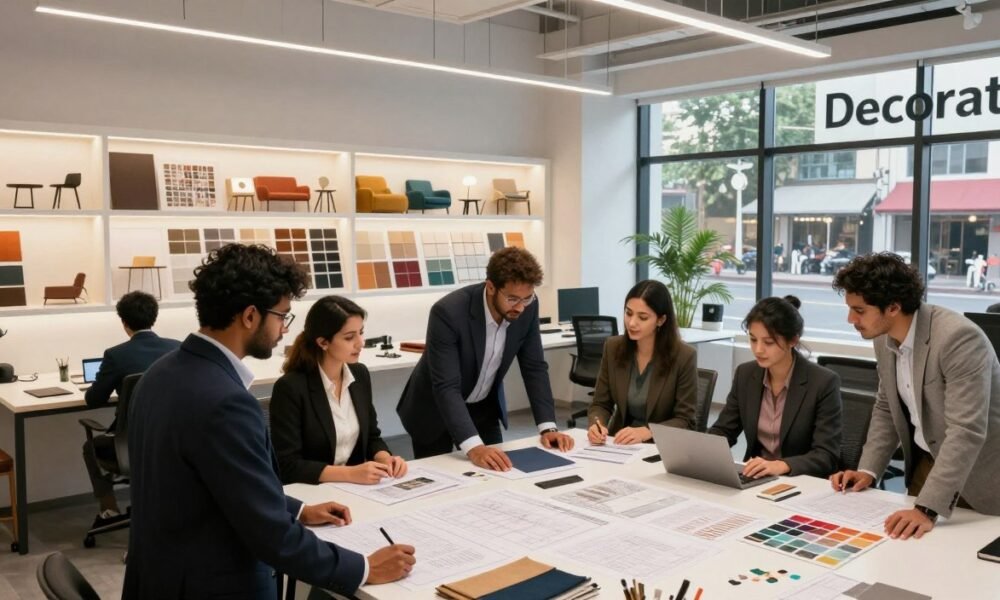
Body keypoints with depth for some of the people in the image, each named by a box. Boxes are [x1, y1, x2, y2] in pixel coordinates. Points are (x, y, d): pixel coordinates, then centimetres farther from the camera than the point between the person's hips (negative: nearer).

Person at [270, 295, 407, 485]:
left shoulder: (360, 375, 4)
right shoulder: (290, 387, -15)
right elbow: (287, 466, -16)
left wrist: (386, 459, -7)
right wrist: (350, 473, -23)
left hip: (356, 488, 6)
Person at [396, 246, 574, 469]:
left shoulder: (526, 307, -17)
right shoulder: (448, 312, -34)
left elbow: (534, 367, -9)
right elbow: (446, 388, -37)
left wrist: (547, 427, -19)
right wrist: (473, 447, -47)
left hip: (484, 407, 5)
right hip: (435, 409, -4)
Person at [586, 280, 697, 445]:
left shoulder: (684, 356, -12)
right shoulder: (613, 347, -2)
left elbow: (685, 421, -9)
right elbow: (600, 404, 3)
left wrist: (645, 432, -25)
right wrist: (596, 424, -19)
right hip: (620, 443, 3)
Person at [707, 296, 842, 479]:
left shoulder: (823, 382, -12)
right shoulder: (745, 374, 1)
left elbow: (827, 456, -15)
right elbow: (723, 431, 8)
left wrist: (781, 465, -32)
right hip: (755, 479, 4)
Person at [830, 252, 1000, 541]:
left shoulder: (958, 337, -29)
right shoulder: (884, 339, -5)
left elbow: (967, 431, -34)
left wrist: (927, 508, -38)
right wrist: (868, 470, -3)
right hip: (927, 459, 7)